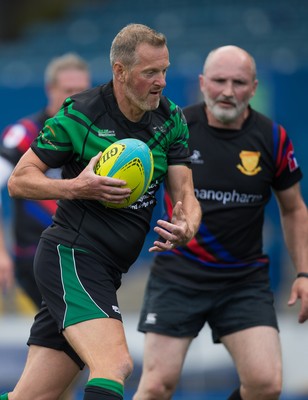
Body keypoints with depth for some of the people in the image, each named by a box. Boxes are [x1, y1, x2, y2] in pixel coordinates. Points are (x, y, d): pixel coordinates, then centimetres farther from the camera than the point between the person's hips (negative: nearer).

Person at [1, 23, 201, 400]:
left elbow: (184, 194, 5)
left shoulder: (172, 120, 7)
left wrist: (187, 227, -18)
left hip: (105, 274, 6)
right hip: (70, 256, -6)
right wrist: (76, 187, -21)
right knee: (115, 364, -27)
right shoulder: (79, 115, -10)